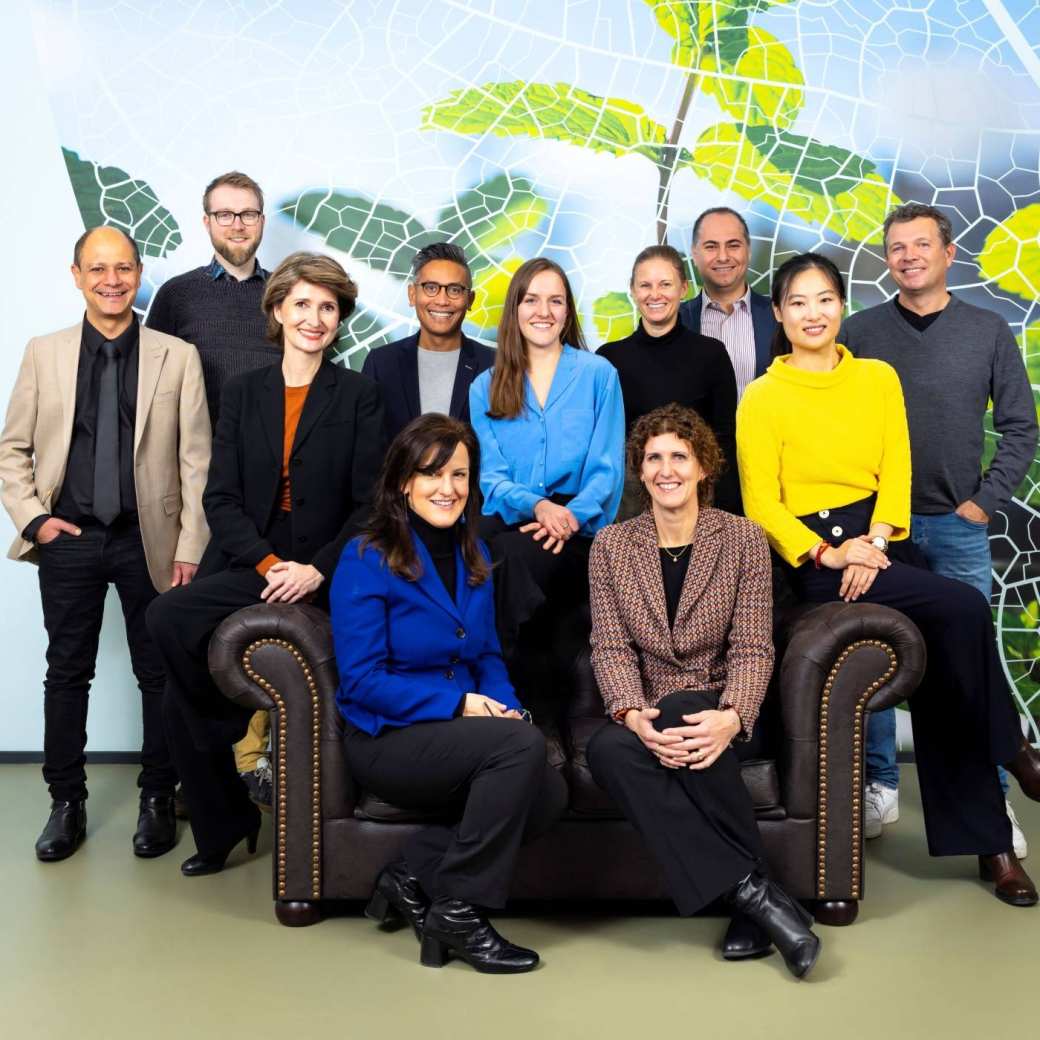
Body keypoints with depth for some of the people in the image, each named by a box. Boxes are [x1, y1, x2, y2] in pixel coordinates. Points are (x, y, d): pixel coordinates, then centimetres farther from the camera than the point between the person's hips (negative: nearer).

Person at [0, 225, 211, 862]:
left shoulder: (178, 357, 0)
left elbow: (196, 459, -2)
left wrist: (190, 548, -7)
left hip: (148, 540, -1)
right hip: (68, 540, 1)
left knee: (159, 673, 7)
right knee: (68, 672, 9)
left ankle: (158, 801, 22)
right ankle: (67, 803, 22)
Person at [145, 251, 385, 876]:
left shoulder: (360, 396, 6)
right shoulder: (243, 392, 14)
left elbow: (369, 503, -2)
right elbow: (221, 498, 5)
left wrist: (316, 570, -17)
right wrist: (269, 564, -12)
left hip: (322, 577, -4)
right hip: (248, 565, 4)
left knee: (171, 619, -28)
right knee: (180, 700, -16)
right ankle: (221, 831, 7)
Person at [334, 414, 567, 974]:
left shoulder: (473, 557, 12)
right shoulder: (366, 560, -9)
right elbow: (362, 680, -13)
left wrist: (503, 705, -6)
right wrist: (458, 704, -19)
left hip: (460, 728, 6)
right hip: (386, 739, -6)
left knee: (548, 793, -21)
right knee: (523, 743, -29)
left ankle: (411, 878, -5)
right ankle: (457, 912, -16)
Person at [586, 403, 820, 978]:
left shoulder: (743, 539, 2)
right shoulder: (610, 546, 7)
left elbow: (753, 648, -5)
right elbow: (610, 648, -2)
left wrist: (731, 718, -26)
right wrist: (635, 716, -23)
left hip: (717, 710, -1)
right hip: (647, 716, 2)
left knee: (681, 712, -37)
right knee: (606, 751, -34)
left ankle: (744, 901, -25)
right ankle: (754, 891, -30)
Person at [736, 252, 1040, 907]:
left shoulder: (878, 378, 12)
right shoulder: (763, 398, 0)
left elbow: (896, 471, 5)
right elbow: (761, 503, -4)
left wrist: (873, 541, -13)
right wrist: (828, 554, -17)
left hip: (874, 541, 4)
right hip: (812, 554, -4)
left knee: (938, 665, -12)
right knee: (963, 608, -24)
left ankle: (988, 840, 1)